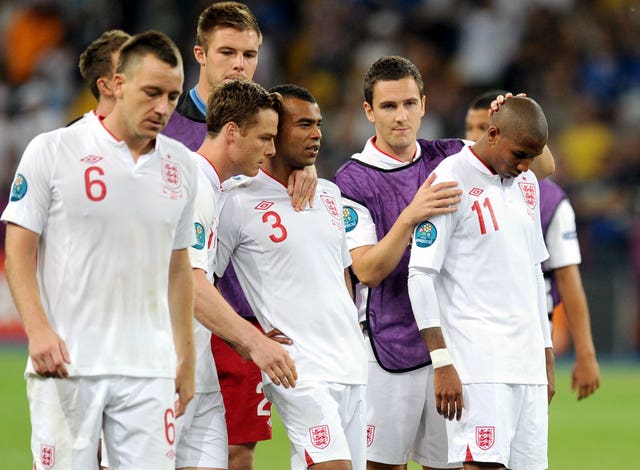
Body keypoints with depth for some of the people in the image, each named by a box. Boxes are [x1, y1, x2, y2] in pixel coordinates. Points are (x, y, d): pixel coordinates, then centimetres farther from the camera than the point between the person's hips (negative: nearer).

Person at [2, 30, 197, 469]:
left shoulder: (181, 165, 11)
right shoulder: (52, 151, -2)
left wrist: (186, 359, 17)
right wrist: (38, 330, -15)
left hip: (148, 369, 4)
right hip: (65, 365, -4)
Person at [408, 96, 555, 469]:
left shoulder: (526, 184, 16)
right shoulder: (451, 181, -7)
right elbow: (420, 276, -10)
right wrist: (442, 364, -15)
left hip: (528, 363, 7)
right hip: (479, 363, -7)